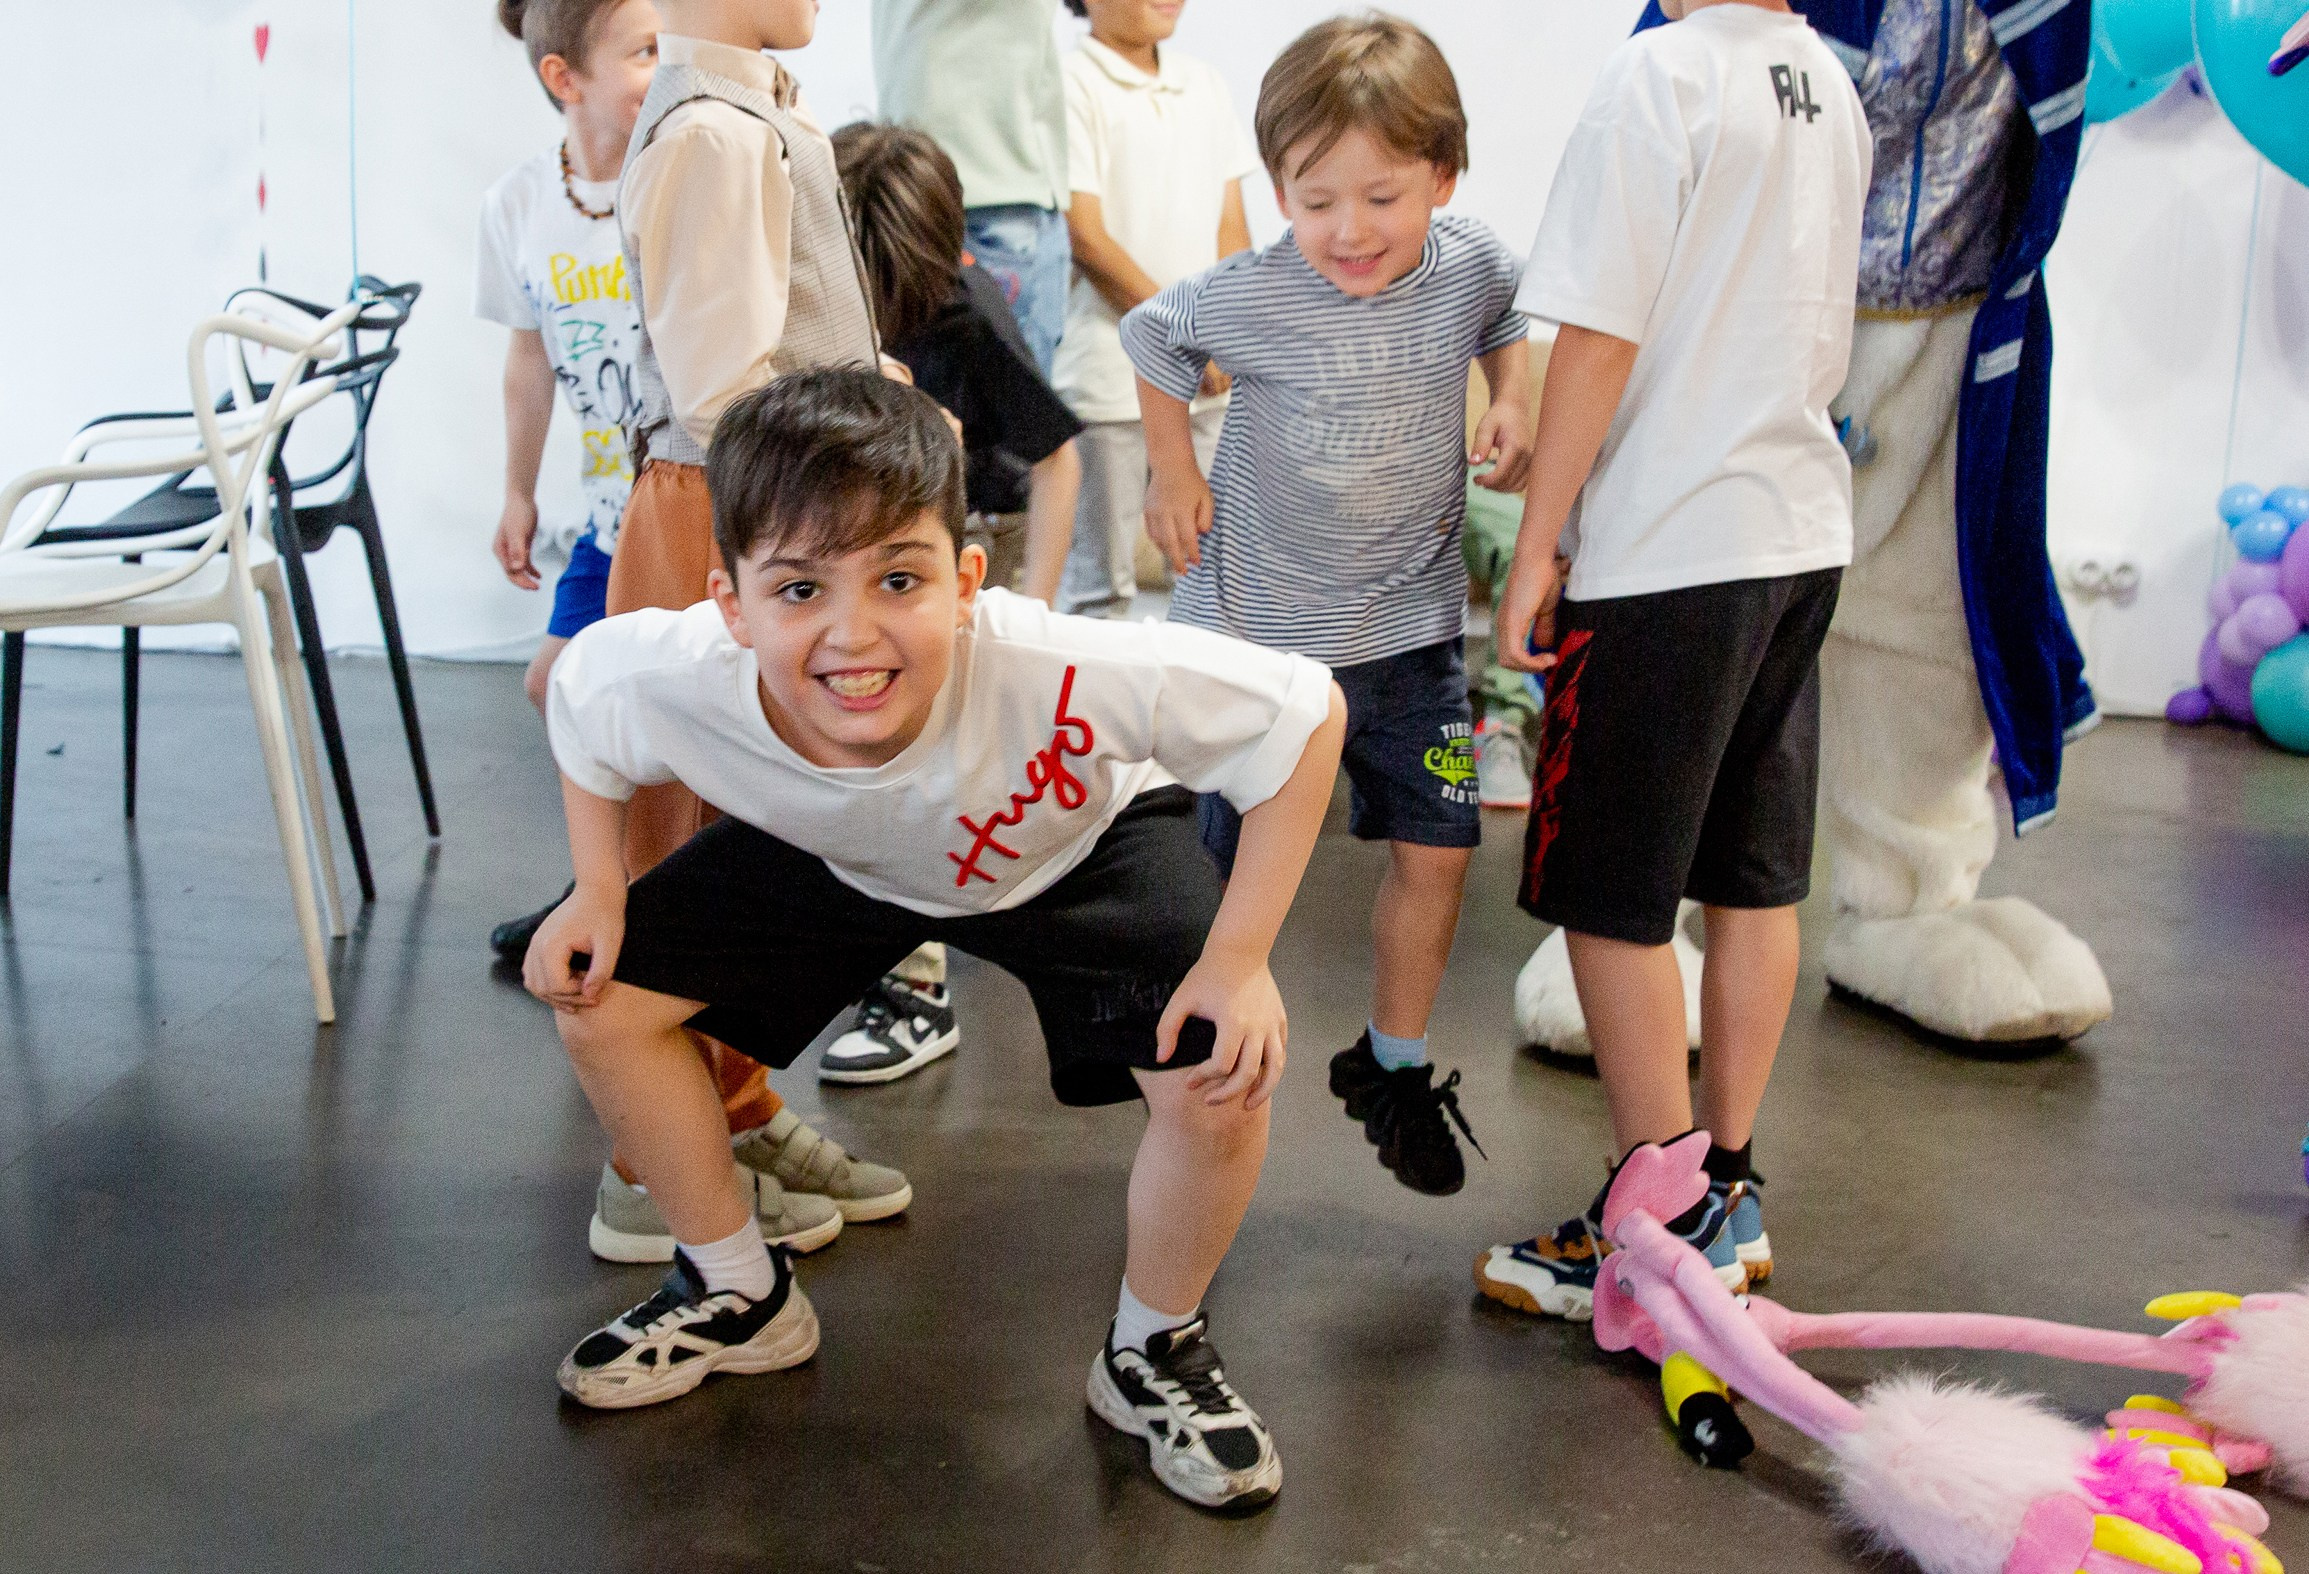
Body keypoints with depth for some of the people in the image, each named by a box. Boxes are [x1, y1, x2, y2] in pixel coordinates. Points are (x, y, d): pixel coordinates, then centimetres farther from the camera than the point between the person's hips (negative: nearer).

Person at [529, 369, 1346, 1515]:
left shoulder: (1064, 678, -45)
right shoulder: (670, 680, -35)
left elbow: (1307, 712, -31)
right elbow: (577, 691, -8)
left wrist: (1238, 961, -30)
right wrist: (598, 892, -9)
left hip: (1080, 842, -3)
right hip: (832, 856, 3)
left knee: (1220, 1088, -23)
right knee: (600, 999, -3)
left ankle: (1151, 1355, 10)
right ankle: (741, 1298, 22)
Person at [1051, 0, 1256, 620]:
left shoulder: (1206, 86, 13)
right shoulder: (1073, 85, -6)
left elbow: (1230, 227, 14)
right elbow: (1086, 238, -11)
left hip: (1210, 376, 6)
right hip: (1111, 374, -6)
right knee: (1102, 577, -1)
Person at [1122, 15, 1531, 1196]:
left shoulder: (1471, 267, -10)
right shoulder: (1247, 298, -19)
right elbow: (1151, 340, 2)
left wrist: (1512, 407, -1)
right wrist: (1172, 473, -1)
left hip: (1412, 624, 3)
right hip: (1261, 624, -3)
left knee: (1434, 851, 3)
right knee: (1231, 867, 6)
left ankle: (1393, 1067, 24)